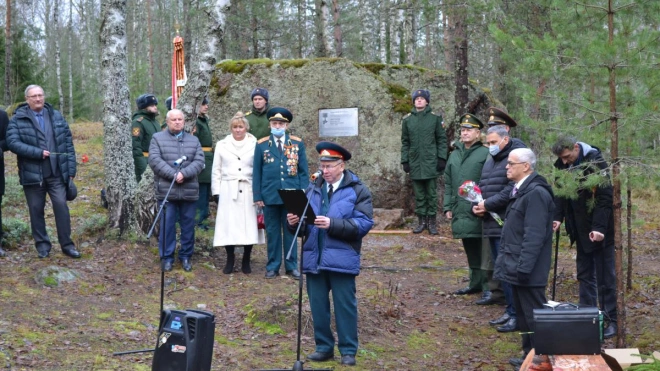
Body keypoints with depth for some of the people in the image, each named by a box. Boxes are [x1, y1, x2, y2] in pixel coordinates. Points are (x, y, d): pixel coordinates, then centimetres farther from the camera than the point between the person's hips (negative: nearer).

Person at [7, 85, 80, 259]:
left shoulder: (57, 117, 9)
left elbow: (68, 143, 9)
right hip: (32, 174, -1)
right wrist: (38, 153, -19)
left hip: (57, 173, 1)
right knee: (36, 210, 6)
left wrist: (71, 170, 3)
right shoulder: (18, 119, -1)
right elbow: (13, 143, -13)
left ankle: (67, 244, 5)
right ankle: (42, 244, 18)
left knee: (61, 206, -3)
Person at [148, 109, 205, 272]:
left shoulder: (194, 140, 12)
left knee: (188, 225, 7)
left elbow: (199, 161, -1)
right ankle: (166, 257, 12)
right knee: (167, 225, 2)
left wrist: (184, 173, -17)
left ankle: (186, 256, 18)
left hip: (189, 191, 2)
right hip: (166, 190, -2)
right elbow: (155, 161, -8)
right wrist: (173, 174, -18)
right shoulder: (158, 138, 4)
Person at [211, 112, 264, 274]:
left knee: (249, 226, -1)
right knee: (228, 226, -1)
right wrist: (216, 192, 5)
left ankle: (246, 261, 11)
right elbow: (216, 171, 11)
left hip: (248, 191, -1)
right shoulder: (222, 145, 10)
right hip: (228, 191, 1)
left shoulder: (254, 145, 4)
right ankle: (230, 261, 10)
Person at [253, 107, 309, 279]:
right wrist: (257, 196, -1)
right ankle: (273, 266, 14)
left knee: (291, 231, 7)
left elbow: (303, 171, 5)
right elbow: (257, 172, 4)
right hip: (270, 196, 0)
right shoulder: (261, 145, 3)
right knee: (272, 232, 7)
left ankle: (291, 266, 15)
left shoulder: (298, 143, 4)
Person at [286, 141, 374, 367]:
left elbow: (363, 223, -14)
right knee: (318, 305, 9)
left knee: (344, 305, 2)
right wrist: (294, 222, -8)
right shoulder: (313, 190, 14)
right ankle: (324, 347, 21)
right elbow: (303, 220, 17)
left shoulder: (358, 191, -3)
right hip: (314, 258, 5)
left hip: (342, 260, -5)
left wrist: (332, 224, -23)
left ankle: (348, 351, 12)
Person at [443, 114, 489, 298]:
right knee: (470, 250, 13)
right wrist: (447, 206, 13)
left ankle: (488, 287, 2)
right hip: (460, 212, 6)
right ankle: (476, 283, 23)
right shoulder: (454, 155, 16)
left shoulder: (485, 154, -6)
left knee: (482, 250, -4)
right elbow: (448, 183, 19)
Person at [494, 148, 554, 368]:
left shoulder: (535, 193, -18)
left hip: (527, 270, -10)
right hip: (517, 266, 10)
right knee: (523, 315, 17)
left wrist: (523, 267, -25)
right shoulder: (521, 190, 14)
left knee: (533, 316, -2)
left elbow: (534, 235, -24)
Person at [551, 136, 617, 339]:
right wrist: (557, 217, -6)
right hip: (581, 229, 6)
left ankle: (612, 320, 5)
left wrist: (599, 227, -24)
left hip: (600, 231, -6)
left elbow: (605, 197, -20)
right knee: (584, 274, 11)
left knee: (605, 276, -1)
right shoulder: (563, 165, 1)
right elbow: (560, 192, 8)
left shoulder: (595, 162, -18)